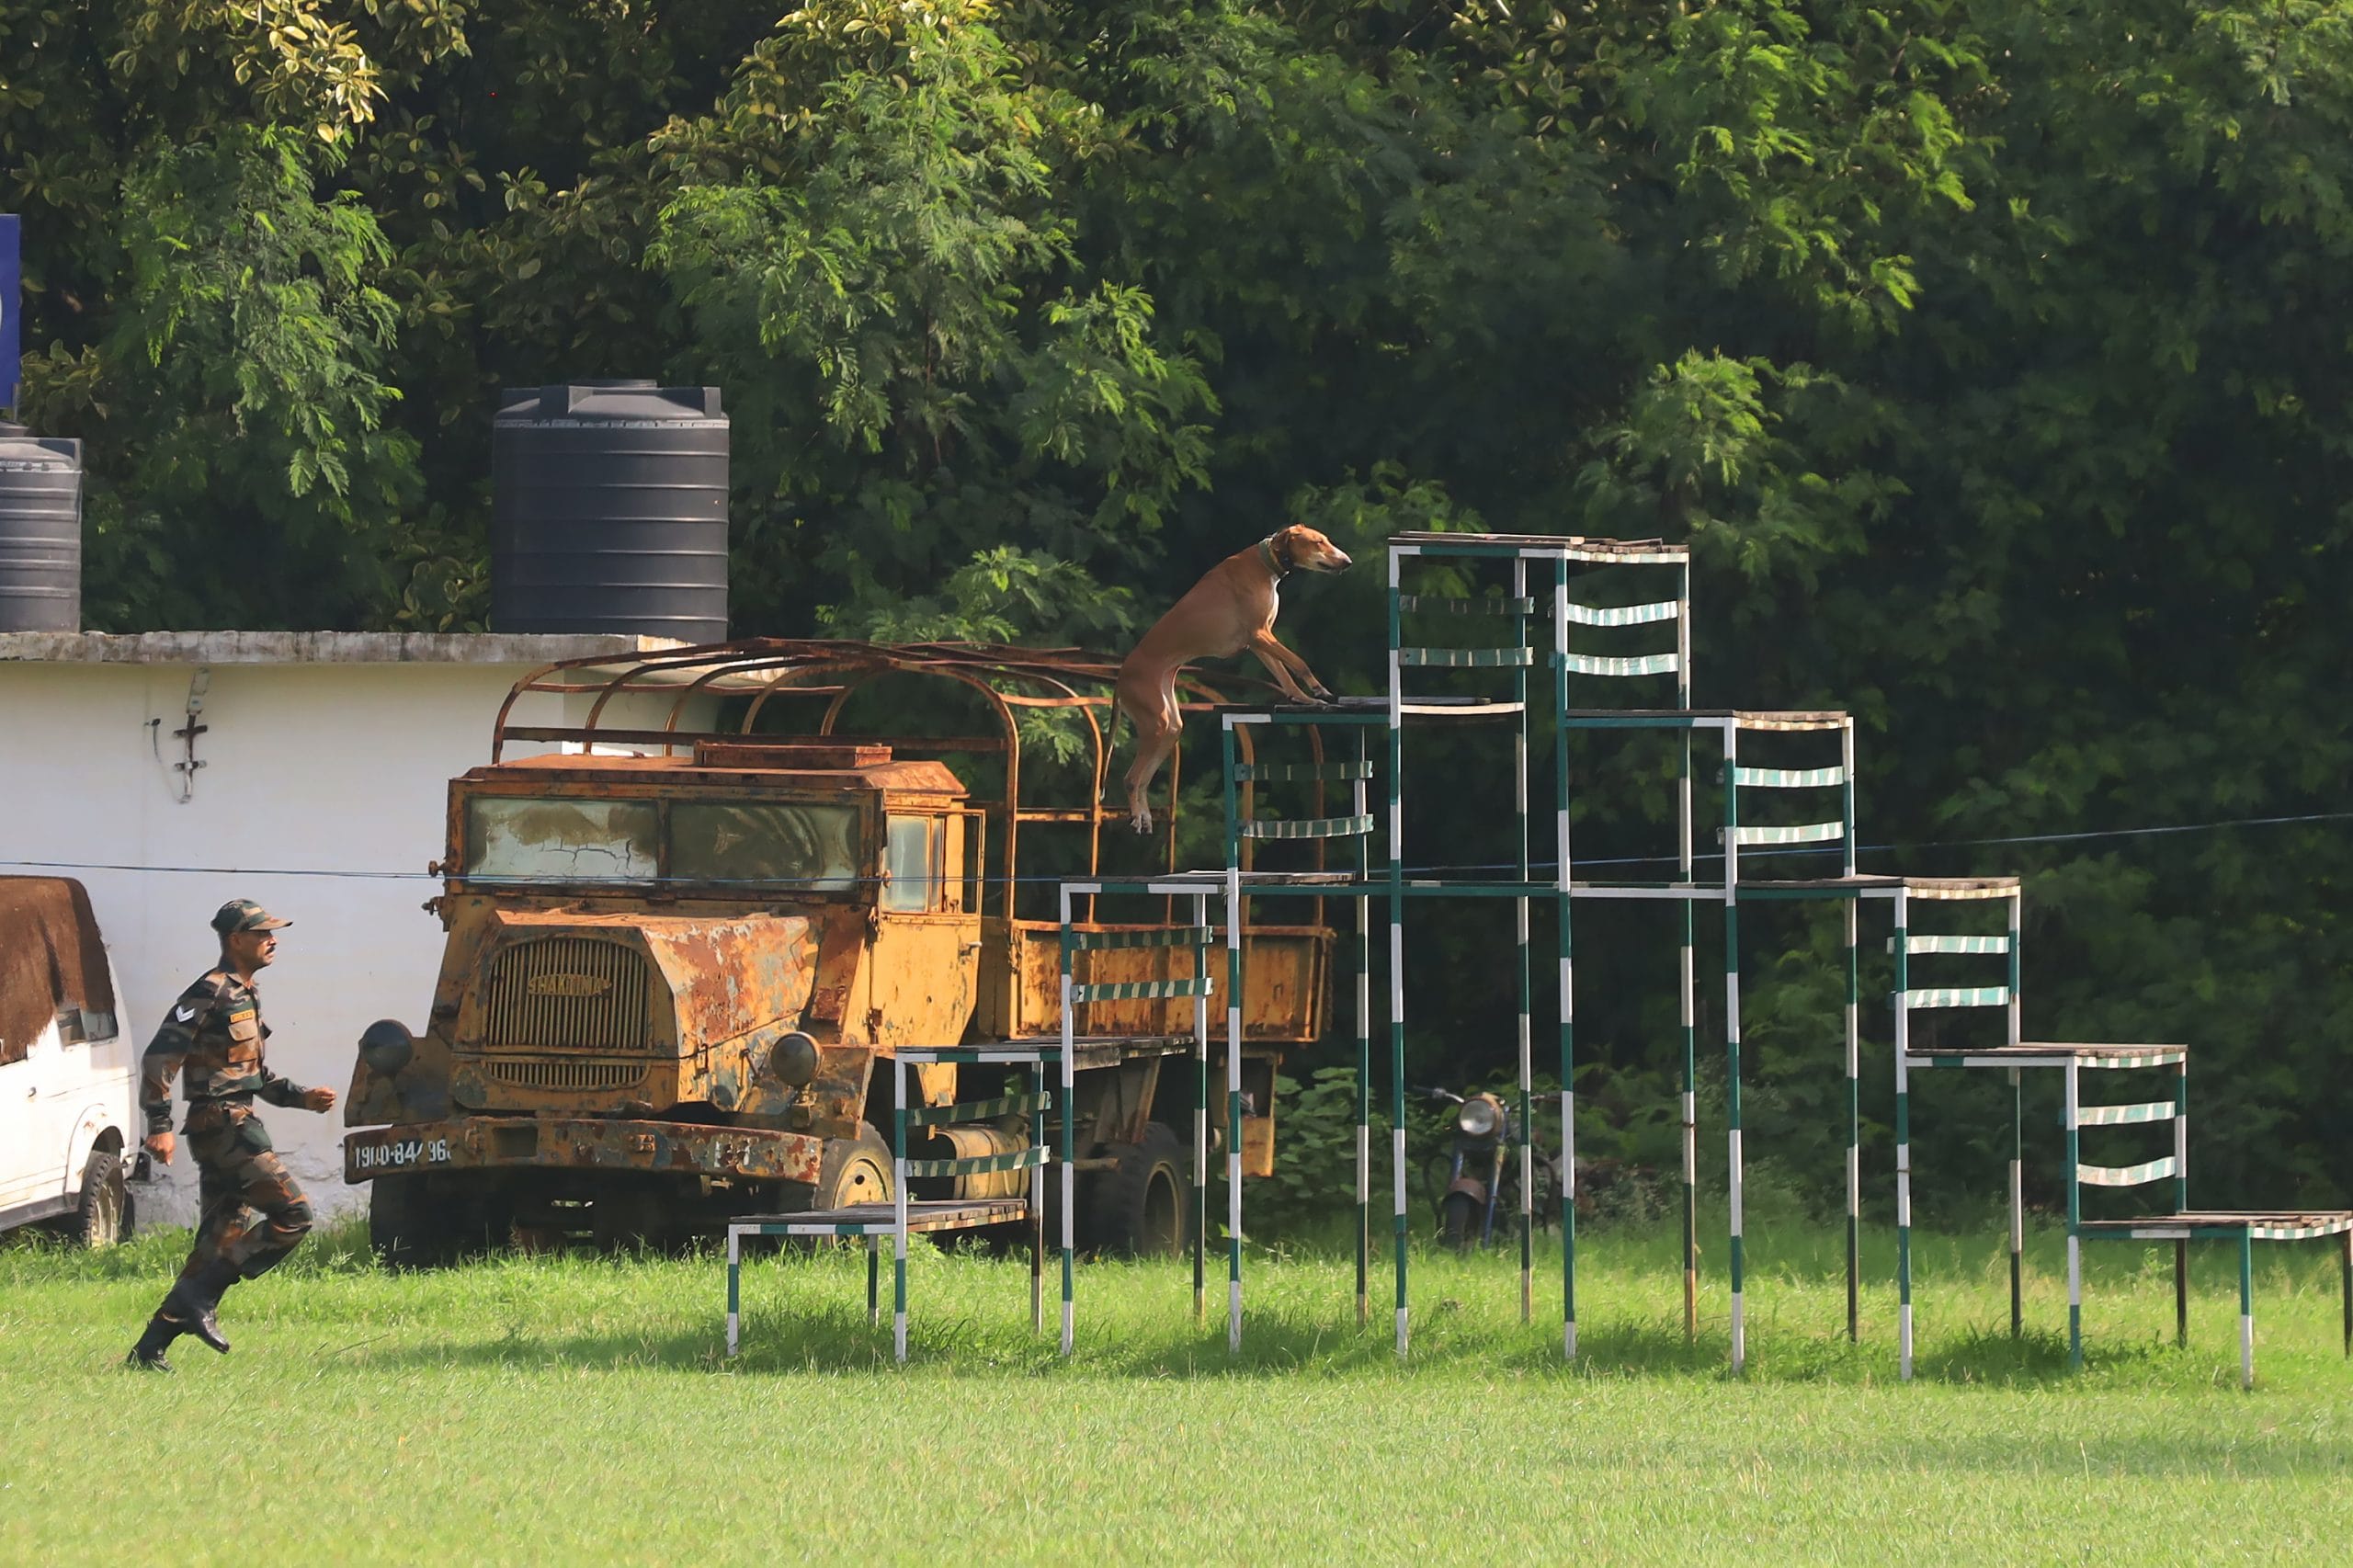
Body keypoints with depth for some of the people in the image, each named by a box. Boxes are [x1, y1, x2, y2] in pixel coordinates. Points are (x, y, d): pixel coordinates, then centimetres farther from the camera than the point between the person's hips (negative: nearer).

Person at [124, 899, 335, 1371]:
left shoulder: (246, 995, 19)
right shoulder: (211, 993, -11)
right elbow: (160, 1058, -17)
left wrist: (302, 1097, 16)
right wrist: (160, 1126, -23)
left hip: (236, 1126, 10)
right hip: (224, 1125, -10)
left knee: (219, 1243, 8)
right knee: (292, 1215, -14)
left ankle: (149, 1350, 8)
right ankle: (200, 1296, -13)